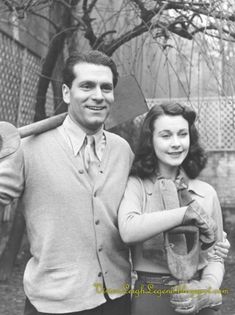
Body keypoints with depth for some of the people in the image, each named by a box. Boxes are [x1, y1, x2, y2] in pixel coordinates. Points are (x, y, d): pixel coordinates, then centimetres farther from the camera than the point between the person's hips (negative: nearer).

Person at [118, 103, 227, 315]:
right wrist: (187, 212, -24)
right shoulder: (135, 185, -8)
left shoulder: (207, 193, 0)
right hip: (151, 297, -2)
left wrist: (207, 289, -13)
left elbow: (216, 257, 5)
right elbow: (128, 230, -27)